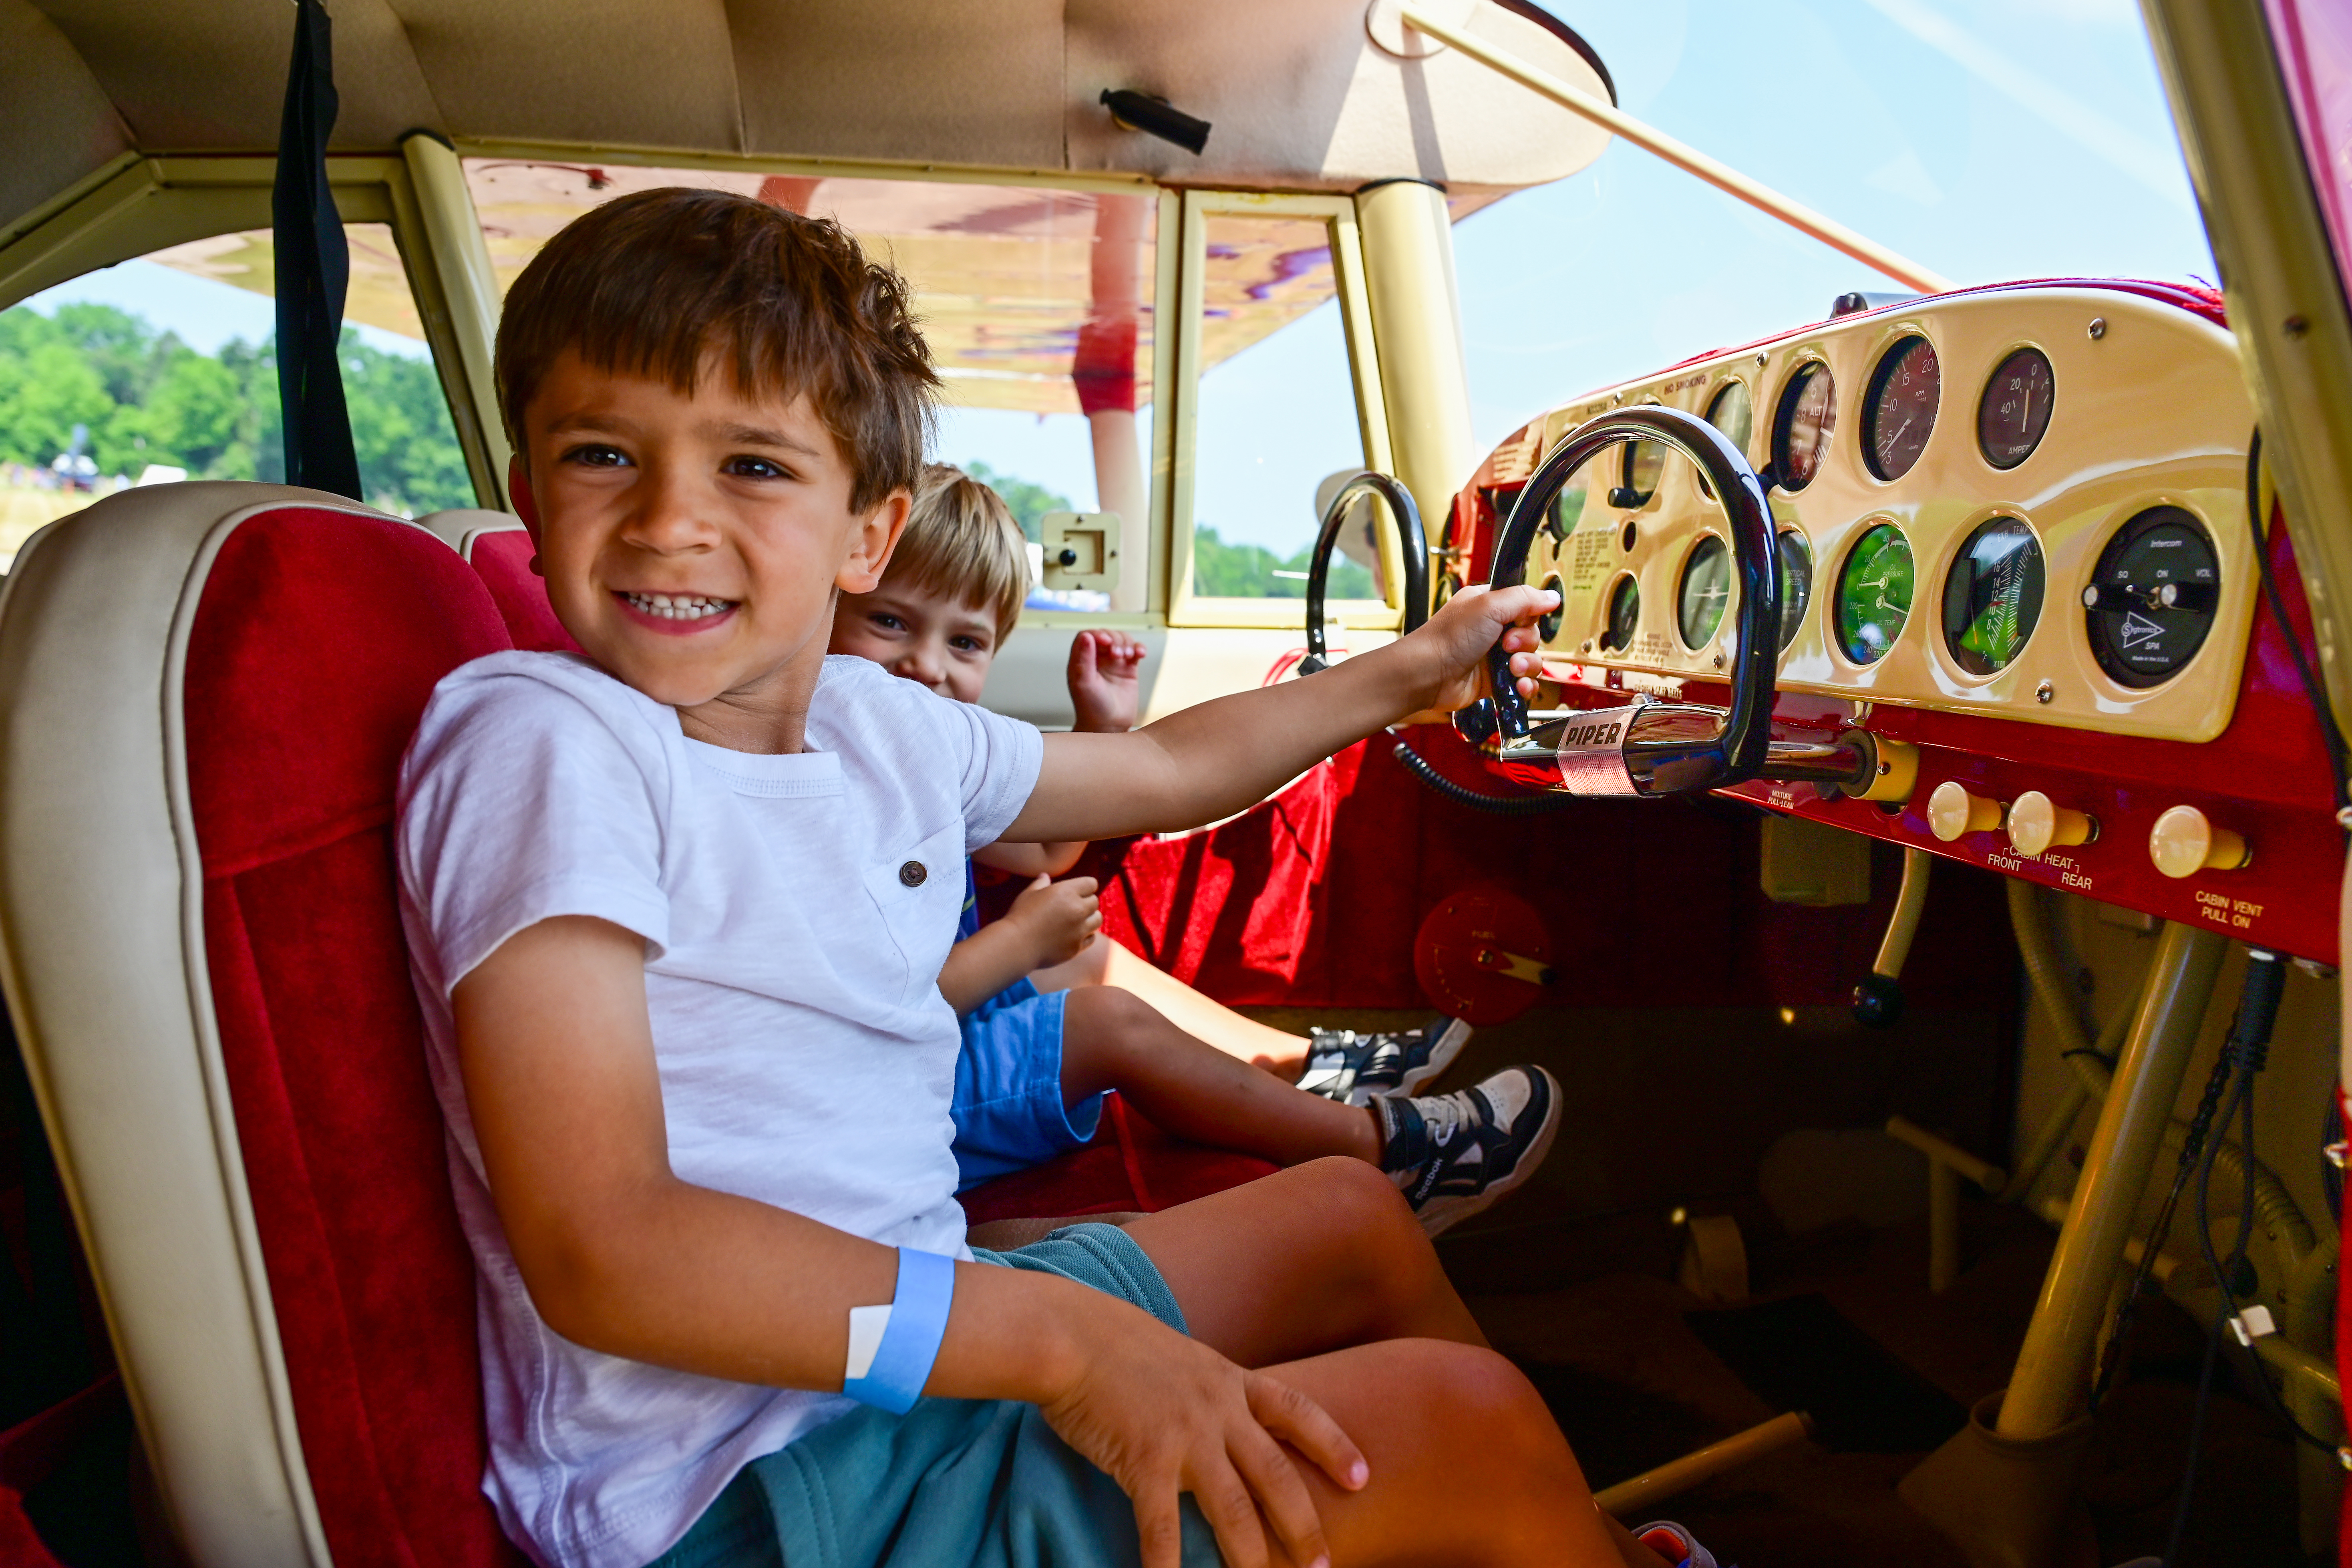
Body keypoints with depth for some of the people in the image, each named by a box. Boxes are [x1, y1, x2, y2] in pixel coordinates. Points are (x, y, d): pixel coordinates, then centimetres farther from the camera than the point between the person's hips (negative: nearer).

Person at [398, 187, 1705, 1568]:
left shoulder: (880, 721, 3)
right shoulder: (535, 740, -18)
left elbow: (1163, 769, 22)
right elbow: (601, 1254, -26)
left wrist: (1408, 671, 31)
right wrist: (1054, 1338, -30)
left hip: (917, 1330, 8)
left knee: (1350, 1212, 20)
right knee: (1457, 1424, -11)